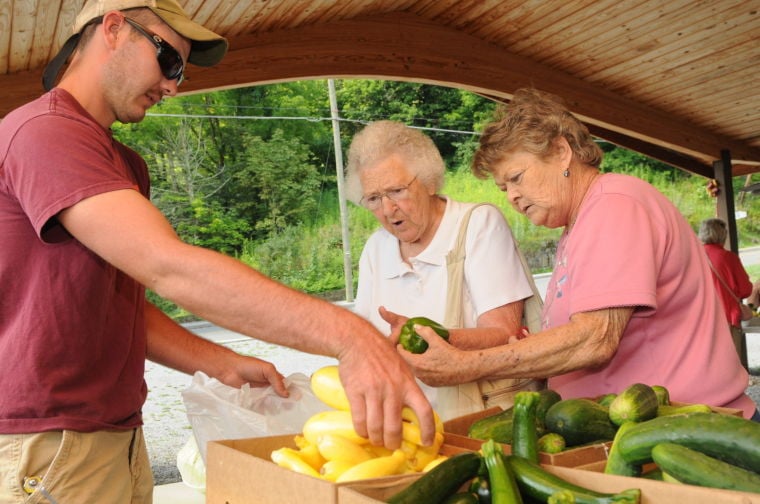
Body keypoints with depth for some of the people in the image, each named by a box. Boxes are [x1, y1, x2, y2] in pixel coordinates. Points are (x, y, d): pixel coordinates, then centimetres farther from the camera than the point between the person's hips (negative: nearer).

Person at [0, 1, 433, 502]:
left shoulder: (126, 164, 17)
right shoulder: (44, 131, -15)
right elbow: (166, 267, -28)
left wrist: (223, 364, 1)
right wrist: (347, 334, -34)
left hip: (119, 437, 9)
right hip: (47, 447, -8)